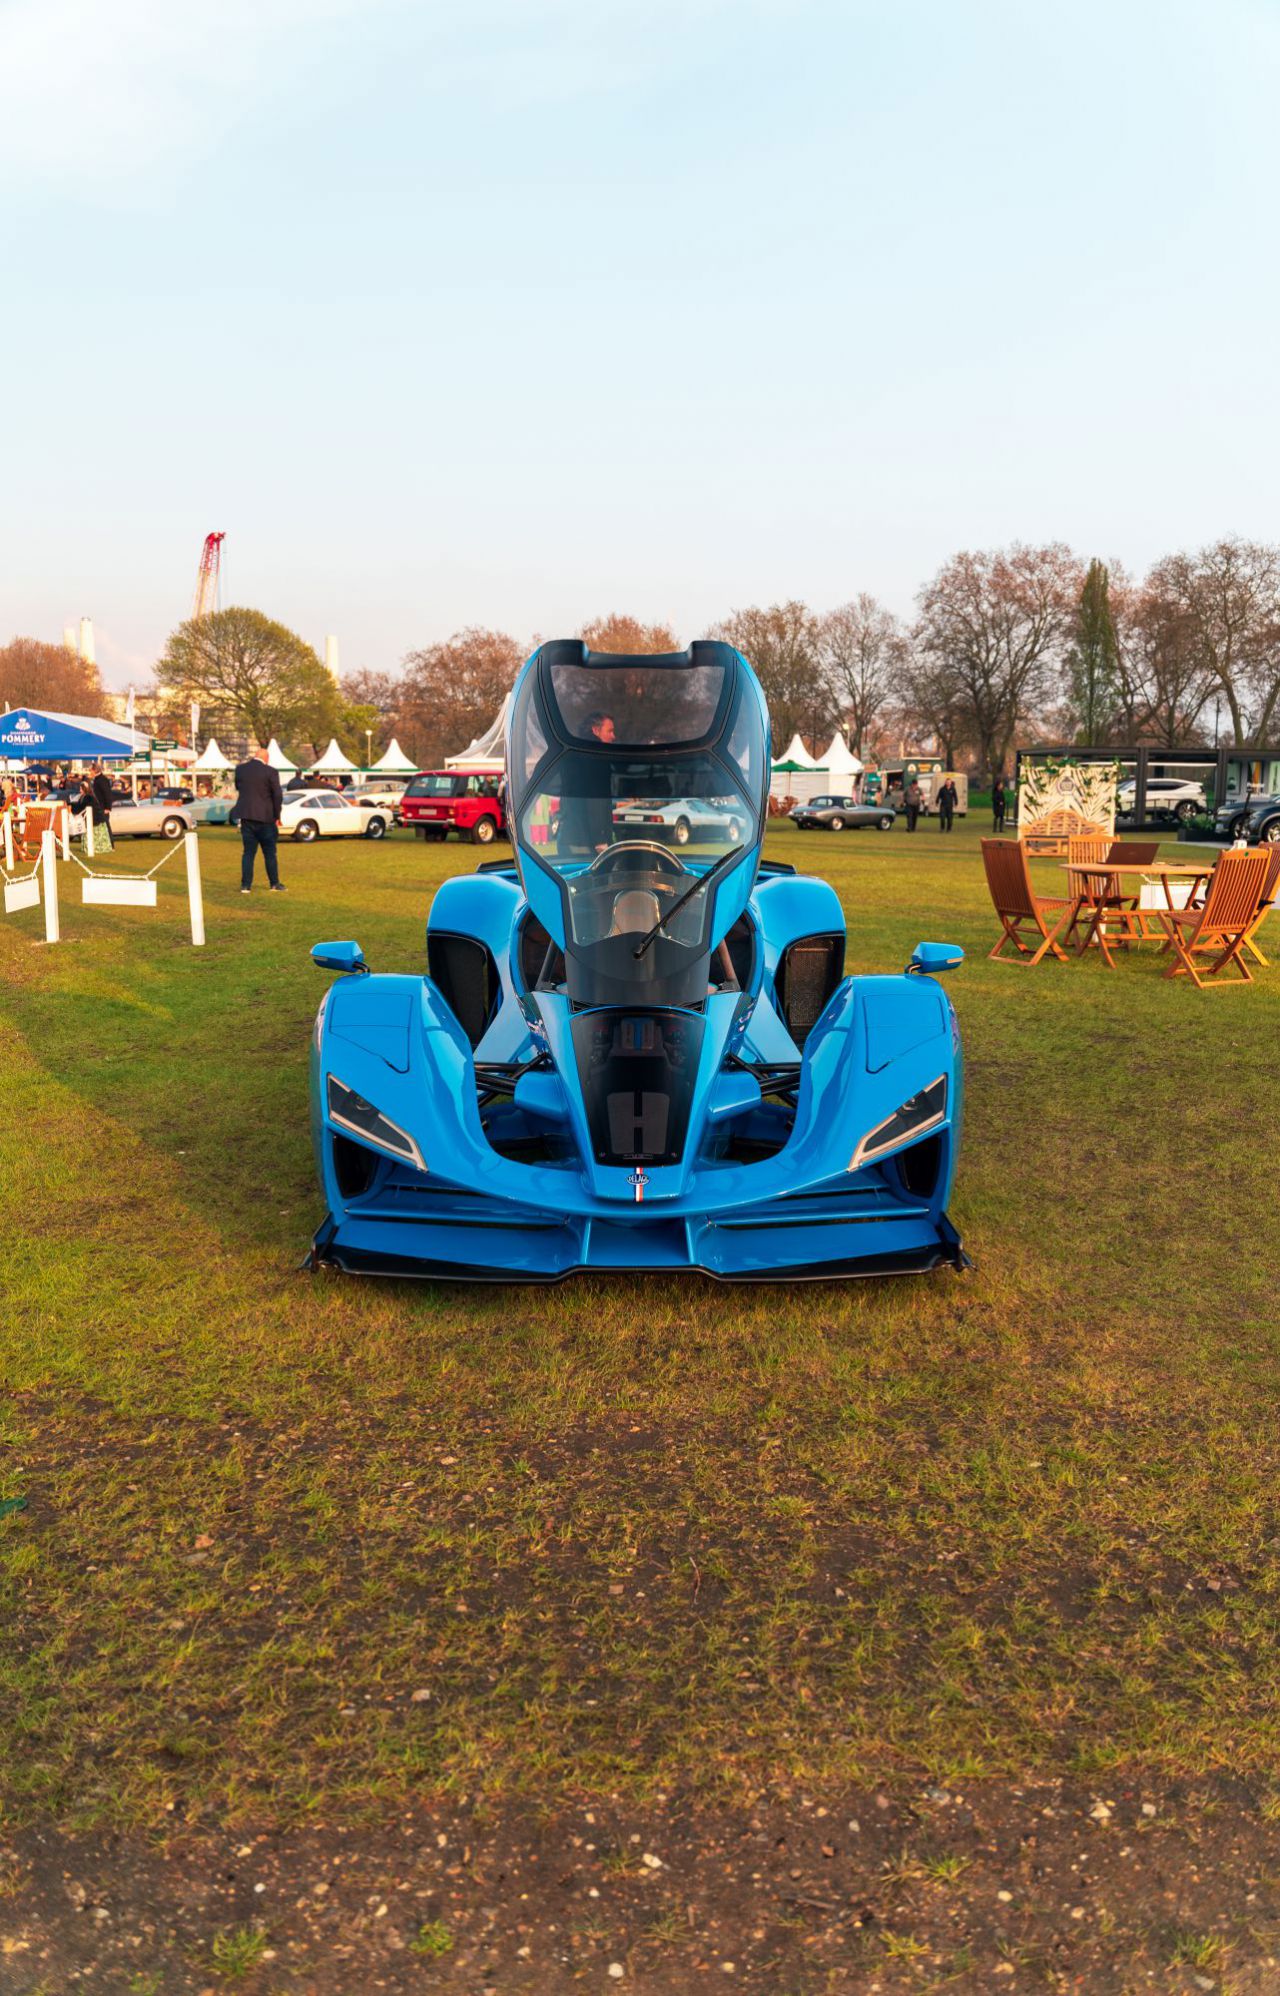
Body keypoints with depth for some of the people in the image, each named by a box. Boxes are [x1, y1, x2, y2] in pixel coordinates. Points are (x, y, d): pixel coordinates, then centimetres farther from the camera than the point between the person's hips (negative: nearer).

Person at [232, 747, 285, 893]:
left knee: (248, 852, 7)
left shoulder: (240, 769, 2)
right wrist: (277, 817, 3)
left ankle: (246, 885, 2)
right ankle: (274, 884, 13)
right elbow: (277, 796, -8)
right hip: (265, 817, -3)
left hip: (246, 816, 3)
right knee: (269, 852, 7)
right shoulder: (270, 772, -10)